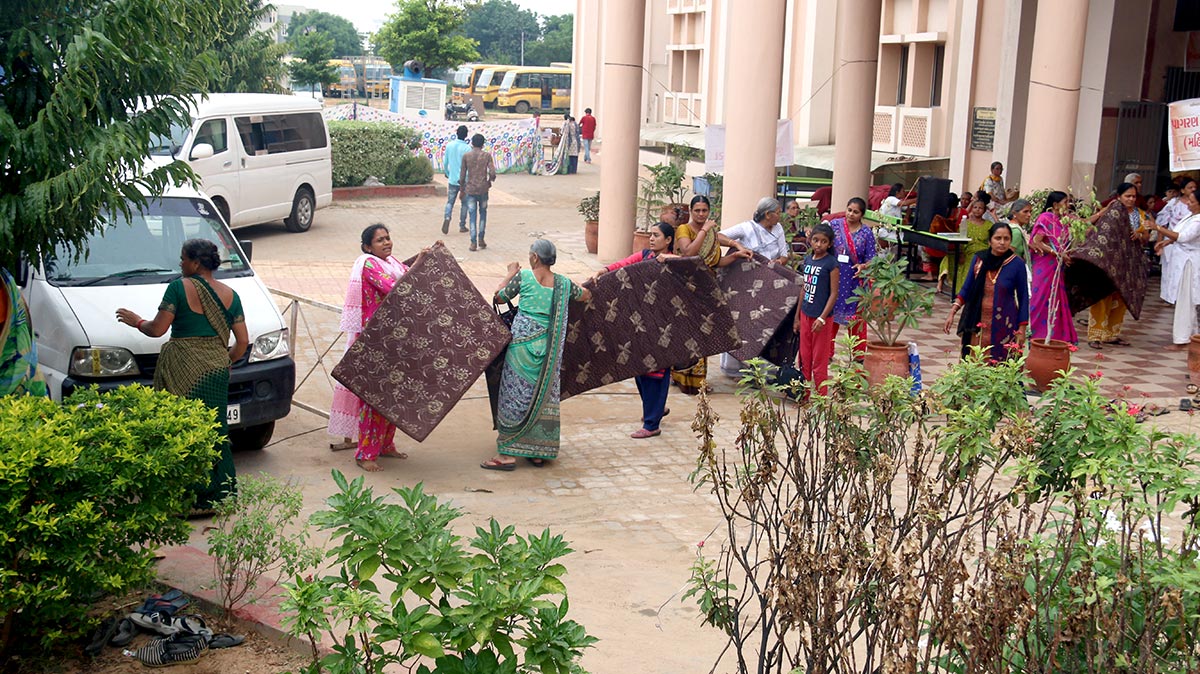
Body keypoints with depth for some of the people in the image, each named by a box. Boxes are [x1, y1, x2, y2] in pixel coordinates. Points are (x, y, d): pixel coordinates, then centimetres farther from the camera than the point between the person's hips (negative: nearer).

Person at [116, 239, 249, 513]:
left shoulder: (179, 288, -6)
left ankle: (193, 499, 1)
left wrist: (136, 322, 13)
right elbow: (243, 341, 7)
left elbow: (157, 329, -7)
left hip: (183, 371, -5)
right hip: (217, 371, 5)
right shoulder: (229, 295, 8)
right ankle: (223, 492, 19)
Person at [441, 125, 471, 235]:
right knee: (464, 203, 12)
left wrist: (447, 173, 27)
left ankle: (447, 218, -16)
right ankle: (462, 226, 15)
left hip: (452, 180, 3)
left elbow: (445, 163, 10)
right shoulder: (467, 148, -14)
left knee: (450, 202, 10)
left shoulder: (449, 145, -1)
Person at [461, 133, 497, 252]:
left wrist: (462, 189, 12)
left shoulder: (466, 156, -1)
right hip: (483, 189, 0)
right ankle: (481, 239, 16)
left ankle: (473, 242, -2)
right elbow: (492, 173, -12)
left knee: (472, 216, 3)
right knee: (483, 213, 18)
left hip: (470, 189, 0)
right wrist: (490, 181, 10)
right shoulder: (487, 156, -3)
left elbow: (463, 175, 0)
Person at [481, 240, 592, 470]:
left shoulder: (523, 276, -6)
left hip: (523, 342, -3)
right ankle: (539, 452, 17)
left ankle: (508, 453, 1)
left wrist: (510, 274, 19)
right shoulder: (563, 283, 5)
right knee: (544, 395, 12)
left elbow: (500, 297, 6)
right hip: (549, 346, 3)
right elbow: (586, 295, 22)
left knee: (515, 395, 1)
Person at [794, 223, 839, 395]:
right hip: (805, 314, 6)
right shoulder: (807, 260, 7)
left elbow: (833, 293, -12)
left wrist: (822, 318, -18)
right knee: (804, 358, 13)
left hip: (821, 316, -6)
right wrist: (797, 317, 15)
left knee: (819, 361, 1)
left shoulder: (831, 263, -11)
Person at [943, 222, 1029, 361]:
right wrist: (952, 313, 2)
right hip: (977, 323, 3)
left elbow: (1023, 298, 1)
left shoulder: (1017, 264, -4)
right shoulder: (978, 259, 3)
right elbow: (966, 289, 12)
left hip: (1004, 326, -3)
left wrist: (1021, 330, -1)